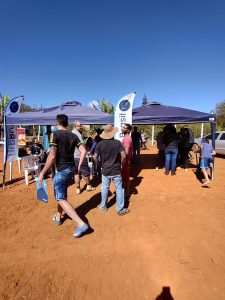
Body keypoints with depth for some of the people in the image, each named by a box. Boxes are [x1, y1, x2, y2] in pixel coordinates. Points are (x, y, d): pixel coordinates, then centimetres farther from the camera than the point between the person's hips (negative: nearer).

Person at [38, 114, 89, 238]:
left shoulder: (56, 134, -13)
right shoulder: (73, 135, 6)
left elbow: (52, 157, -21)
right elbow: (83, 150, 0)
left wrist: (42, 173, -14)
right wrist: (79, 165, 11)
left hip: (62, 170, -7)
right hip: (71, 168, 8)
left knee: (61, 199, -3)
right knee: (61, 193, 25)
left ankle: (81, 224, -8)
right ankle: (58, 217, 41)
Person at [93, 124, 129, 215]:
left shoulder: (100, 144, -6)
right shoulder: (118, 143, -10)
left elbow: (95, 157, -5)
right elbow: (123, 156, -16)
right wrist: (121, 165, 1)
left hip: (105, 171, 2)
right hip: (116, 171, -2)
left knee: (105, 188, 18)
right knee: (119, 189, 10)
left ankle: (103, 206, 34)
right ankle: (120, 209, 20)